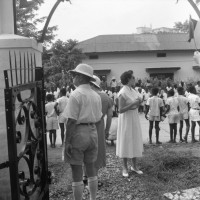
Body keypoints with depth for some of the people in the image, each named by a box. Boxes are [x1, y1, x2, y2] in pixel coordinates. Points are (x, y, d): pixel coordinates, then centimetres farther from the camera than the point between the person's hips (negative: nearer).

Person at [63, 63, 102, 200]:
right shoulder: (96, 95, 7)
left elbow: (72, 121, -16)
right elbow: (98, 119, 10)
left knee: (77, 171, 5)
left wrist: (67, 141, -13)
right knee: (91, 168, 18)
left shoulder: (76, 94, -13)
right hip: (93, 133, 7)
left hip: (78, 133, -7)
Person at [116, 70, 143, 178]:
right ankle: (125, 168, 16)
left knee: (135, 142, 13)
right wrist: (133, 104, -24)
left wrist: (138, 102, -8)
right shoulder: (123, 93, -18)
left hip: (134, 118, 8)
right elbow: (121, 110, -21)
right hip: (126, 119, -8)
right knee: (125, 142, 3)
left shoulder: (132, 90, 6)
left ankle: (134, 166, 25)